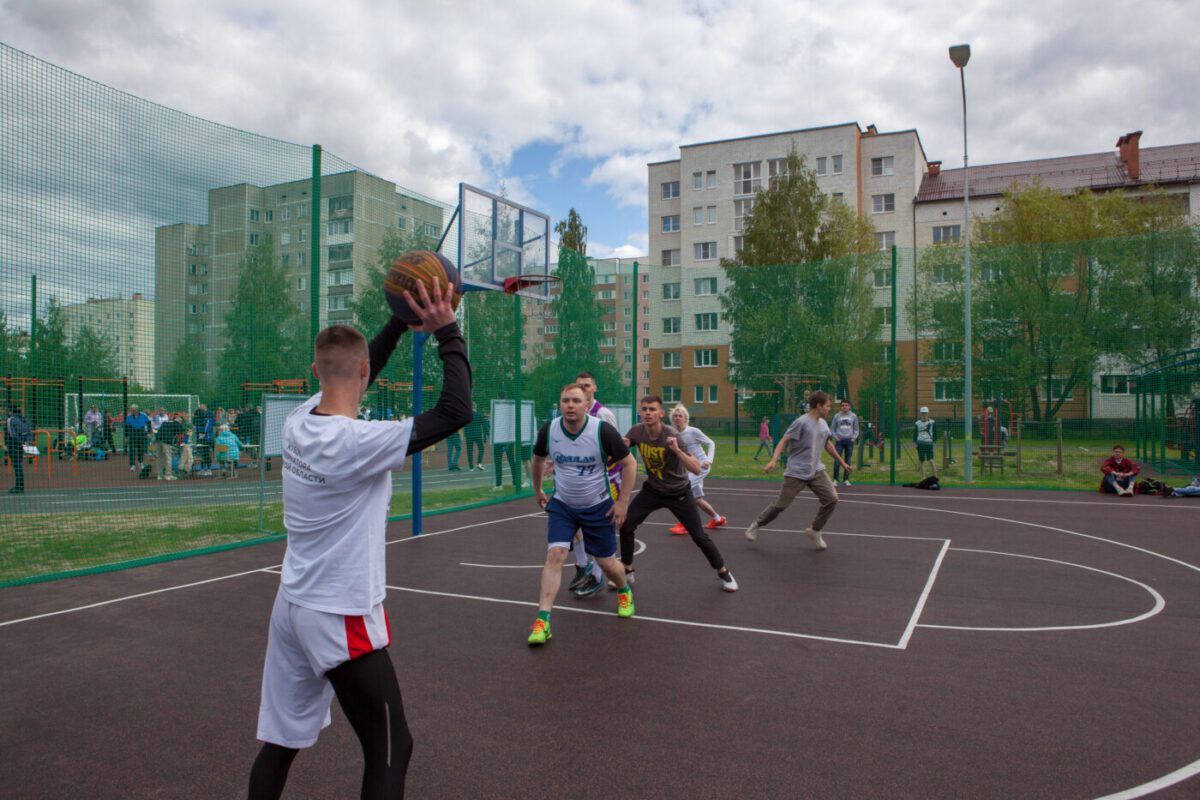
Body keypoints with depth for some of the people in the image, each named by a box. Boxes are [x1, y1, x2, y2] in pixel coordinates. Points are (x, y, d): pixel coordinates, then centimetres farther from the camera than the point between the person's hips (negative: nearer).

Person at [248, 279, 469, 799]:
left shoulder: (298, 422, -2)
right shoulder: (356, 443, -24)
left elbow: (347, 377, 17)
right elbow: (455, 412, -25)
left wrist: (401, 322, 16)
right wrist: (447, 331, -16)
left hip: (292, 605, 8)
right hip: (341, 619, -8)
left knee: (279, 742, 20)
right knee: (390, 751, 8)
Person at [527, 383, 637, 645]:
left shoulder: (603, 431, -21)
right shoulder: (549, 431, -12)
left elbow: (629, 463, -8)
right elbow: (538, 458, 11)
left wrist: (623, 501, -9)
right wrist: (537, 491, 19)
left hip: (598, 507, -1)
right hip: (562, 505, 2)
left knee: (606, 563, 8)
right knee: (556, 554, -17)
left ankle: (624, 591, 43)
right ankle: (542, 621, -13)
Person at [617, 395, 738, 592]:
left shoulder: (673, 436, -27)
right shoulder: (637, 431, -14)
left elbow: (696, 470, -33)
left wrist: (677, 450, -48)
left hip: (678, 493, -4)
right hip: (652, 490, 4)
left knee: (699, 536, -2)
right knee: (626, 525, -8)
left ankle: (723, 572, 21)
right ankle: (627, 571, 13)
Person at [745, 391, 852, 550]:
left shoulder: (823, 424, 10)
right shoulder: (802, 422, -14)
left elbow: (827, 445, 25)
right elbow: (784, 441, -14)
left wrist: (842, 462, 32)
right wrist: (773, 461, -26)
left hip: (816, 471, 7)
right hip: (796, 473, -7)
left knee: (832, 499, -7)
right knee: (780, 505, -3)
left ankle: (814, 531, 12)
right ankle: (756, 524, 20)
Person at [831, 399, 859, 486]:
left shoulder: (853, 416, 9)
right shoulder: (837, 416, 6)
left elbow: (856, 429, 14)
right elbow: (832, 428, 12)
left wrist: (854, 438, 1)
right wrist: (835, 437, -1)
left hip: (849, 441, 1)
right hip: (839, 440, -1)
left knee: (848, 460, 2)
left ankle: (846, 480, 8)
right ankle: (835, 480, -1)